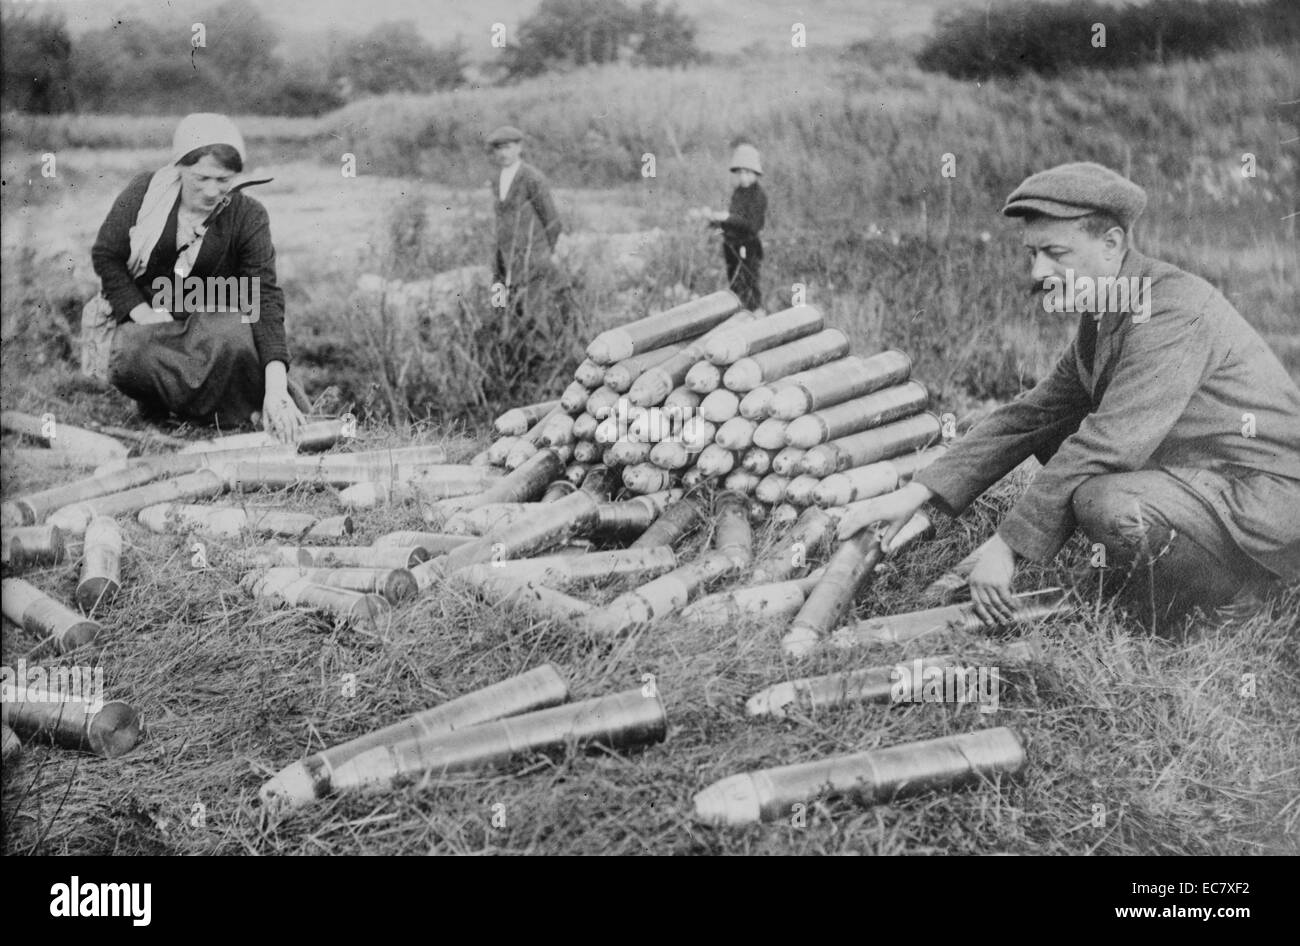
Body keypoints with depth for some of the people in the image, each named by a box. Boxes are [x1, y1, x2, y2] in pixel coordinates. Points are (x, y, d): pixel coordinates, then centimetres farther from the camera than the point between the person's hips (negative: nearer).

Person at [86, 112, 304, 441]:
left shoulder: (248, 217, -12)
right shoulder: (144, 192, -9)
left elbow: (266, 298, -21)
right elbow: (106, 256, 0)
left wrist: (276, 387, -33)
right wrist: (142, 313, -16)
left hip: (210, 320, 0)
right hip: (142, 313, 1)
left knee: (238, 338, -35)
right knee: (127, 358, -34)